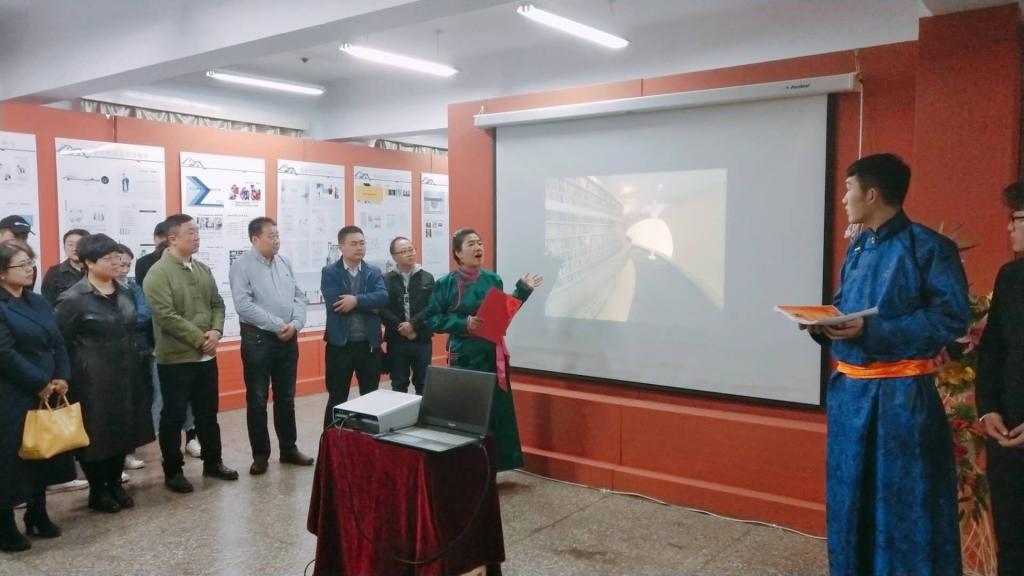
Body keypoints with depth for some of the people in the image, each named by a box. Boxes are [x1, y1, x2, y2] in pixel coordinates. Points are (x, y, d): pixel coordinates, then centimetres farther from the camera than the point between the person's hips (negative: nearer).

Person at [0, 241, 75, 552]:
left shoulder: (38, 302, 11)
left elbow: (58, 343, 10)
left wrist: (62, 378, -4)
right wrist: (40, 383, -15)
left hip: (46, 394, 8)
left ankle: (38, 514, 30)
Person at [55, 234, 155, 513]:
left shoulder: (125, 294, 8)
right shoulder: (73, 299, -13)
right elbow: (59, 341, -11)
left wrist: (134, 362, 13)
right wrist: (68, 376, -9)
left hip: (124, 375, 6)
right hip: (92, 379, -6)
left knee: (123, 430, 12)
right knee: (95, 434, 4)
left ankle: (115, 484, 29)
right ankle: (97, 491, 20)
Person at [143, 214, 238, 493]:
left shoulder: (203, 269, 10)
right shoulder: (158, 273, -13)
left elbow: (217, 304, 12)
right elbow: (166, 316, -21)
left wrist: (215, 331, -7)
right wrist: (199, 338, -17)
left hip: (206, 357, 7)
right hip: (175, 358, -7)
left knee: (208, 414, 17)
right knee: (173, 417, 6)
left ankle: (213, 462, 30)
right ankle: (173, 471, 18)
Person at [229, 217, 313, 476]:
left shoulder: (284, 263, 9)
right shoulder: (242, 265, -8)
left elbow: (299, 297, 8)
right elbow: (243, 305, -18)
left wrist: (295, 324, -10)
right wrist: (278, 325, -18)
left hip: (288, 339, 5)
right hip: (258, 339, -5)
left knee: (286, 398, 14)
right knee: (257, 400, 4)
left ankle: (289, 448, 25)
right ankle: (260, 454, 15)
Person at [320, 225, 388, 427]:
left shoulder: (374, 272, 7)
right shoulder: (329, 273, -2)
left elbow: (383, 297, -11)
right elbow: (335, 303, -17)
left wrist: (357, 300, -21)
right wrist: (369, 304, -13)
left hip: (369, 344, 3)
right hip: (340, 345, -3)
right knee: (337, 399, 7)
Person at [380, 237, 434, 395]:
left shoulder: (427, 278, 5)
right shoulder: (386, 280, 1)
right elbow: (383, 310, -7)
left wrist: (413, 324, -15)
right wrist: (402, 329, -13)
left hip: (422, 340, 1)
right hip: (396, 341, -1)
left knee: (423, 384, 8)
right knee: (399, 384, 8)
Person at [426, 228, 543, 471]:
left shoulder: (493, 279, 6)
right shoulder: (445, 284, -4)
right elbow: (432, 319, -5)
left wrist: (523, 291, 4)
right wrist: (464, 324, -16)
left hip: (492, 355, 3)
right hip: (463, 356, -3)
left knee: (496, 409, 4)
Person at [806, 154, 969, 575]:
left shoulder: (929, 247, -11)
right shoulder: (857, 248, 12)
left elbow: (952, 318, -17)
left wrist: (871, 331, -23)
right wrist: (824, 323, -3)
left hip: (902, 395, -7)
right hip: (849, 389, 7)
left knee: (906, 503, 3)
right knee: (849, 493, 16)